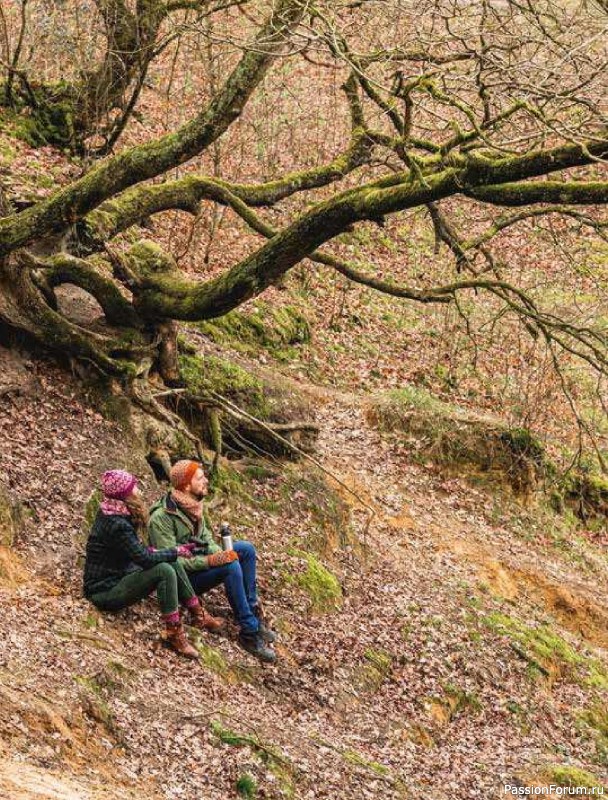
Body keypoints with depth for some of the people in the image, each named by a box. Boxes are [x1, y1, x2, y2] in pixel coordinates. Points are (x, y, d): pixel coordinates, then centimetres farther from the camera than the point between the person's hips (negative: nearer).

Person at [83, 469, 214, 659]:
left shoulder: (116, 515, 5)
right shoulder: (116, 525, -25)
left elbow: (135, 551, 16)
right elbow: (144, 559, -23)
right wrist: (177, 552, -11)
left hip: (118, 577, 10)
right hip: (105, 591, -10)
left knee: (174, 563, 2)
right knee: (164, 571, -24)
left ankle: (198, 615, 8)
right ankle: (174, 634, -19)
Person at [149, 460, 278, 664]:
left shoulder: (192, 505, 4)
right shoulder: (161, 517, -23)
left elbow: (205, 538, 11)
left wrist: (220, 553, -11)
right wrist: (210, 560, -30)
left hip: (198, 561, 9)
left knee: (246, 548, -6)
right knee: (231, 567, -29)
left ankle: (252, 613, -3)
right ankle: (249, 633, -23)